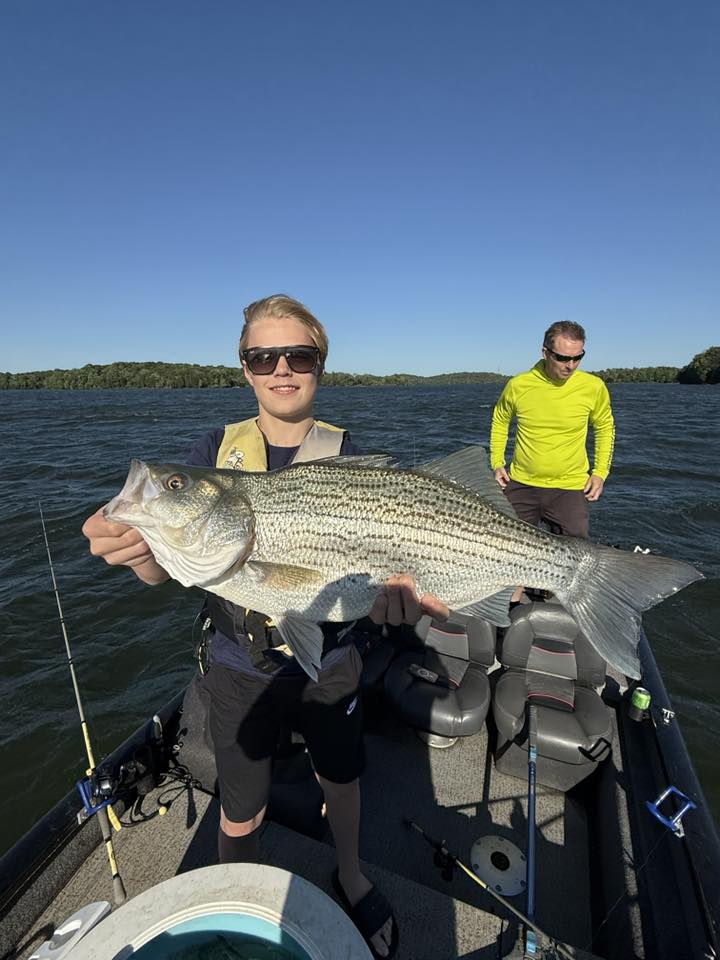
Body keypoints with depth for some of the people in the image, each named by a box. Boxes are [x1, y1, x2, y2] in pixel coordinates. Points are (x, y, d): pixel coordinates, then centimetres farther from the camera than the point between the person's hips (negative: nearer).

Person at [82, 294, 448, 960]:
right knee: (242, 811, 19)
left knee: (340, 778, 24)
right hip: (239, 665, 1)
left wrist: (387, 587, -40)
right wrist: (137, 548, -35)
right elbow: (165, 571, -12)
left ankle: (351, 877, 57)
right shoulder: (217, 450, -7)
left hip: (327, 661, 0)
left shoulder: (343, 454, -10)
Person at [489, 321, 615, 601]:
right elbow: (500, 420, 9)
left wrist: (600, 472, 1)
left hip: (570, 488, 0)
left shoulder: (593, 387, -9)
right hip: (521, 484, 1)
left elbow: (604, 428, 8)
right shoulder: (518, 385, -9)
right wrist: (497, 463, 2)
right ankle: (513, 604, 37)